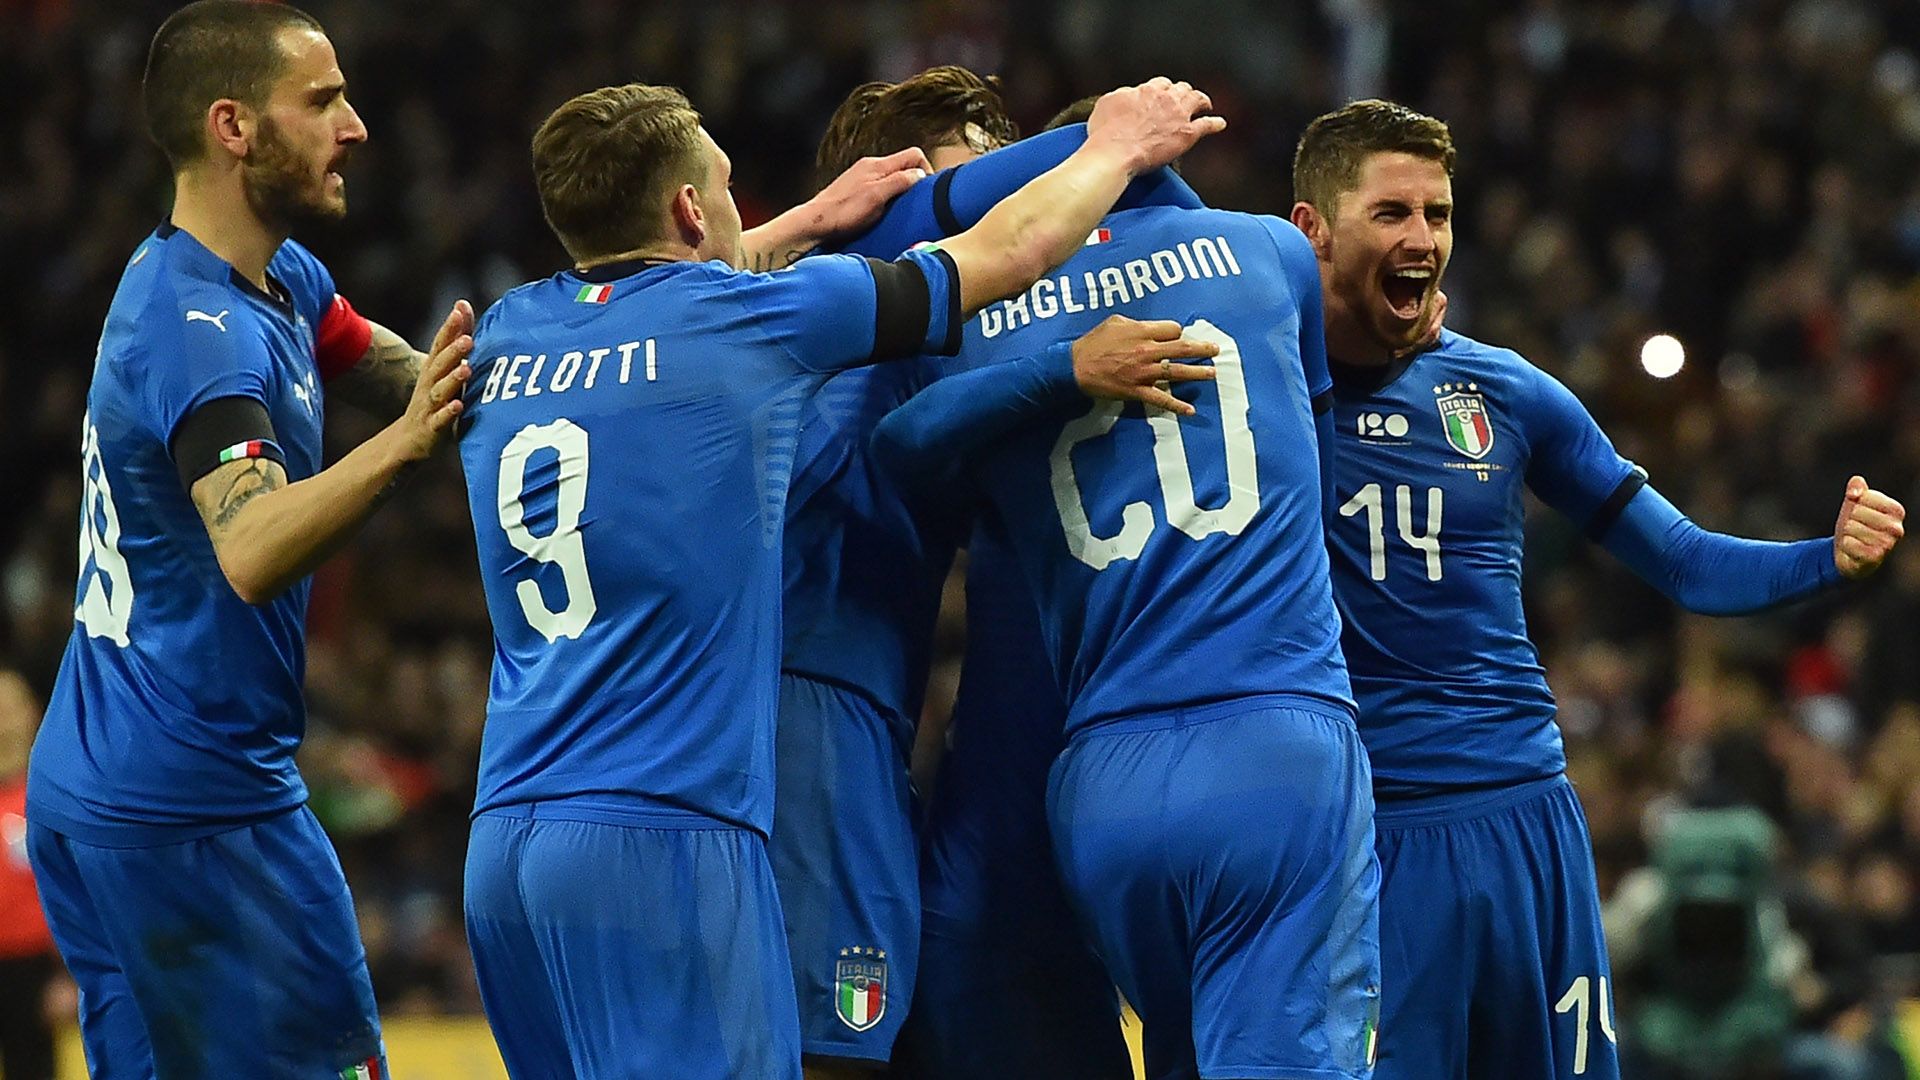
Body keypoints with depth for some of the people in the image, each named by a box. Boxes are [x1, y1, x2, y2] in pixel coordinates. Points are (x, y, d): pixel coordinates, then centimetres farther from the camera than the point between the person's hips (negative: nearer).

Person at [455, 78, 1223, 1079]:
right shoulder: (744, 320, -3)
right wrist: (1117, 149, 27)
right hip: (656, 843, -7)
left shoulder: (508, 333, 13)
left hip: (504, 845, 7)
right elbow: (1003, 252, 9)